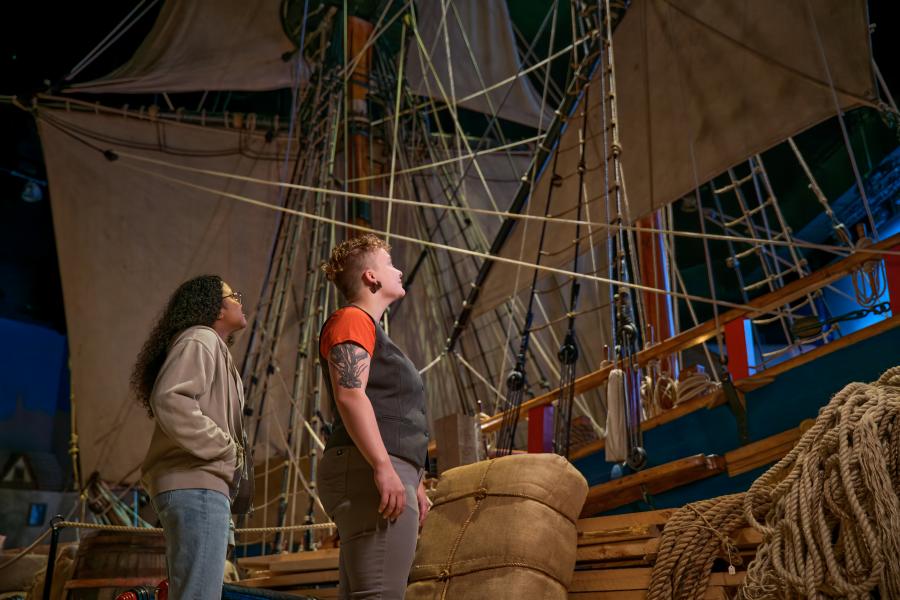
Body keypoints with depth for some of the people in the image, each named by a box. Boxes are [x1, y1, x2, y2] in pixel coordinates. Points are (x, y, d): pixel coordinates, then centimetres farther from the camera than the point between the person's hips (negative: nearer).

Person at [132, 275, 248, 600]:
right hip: (196, 486, -11)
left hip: (197, 485, 11)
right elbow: (170, 402, -20)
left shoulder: (212, 348, 26)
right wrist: (228, 449, -14)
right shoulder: (199, 339, -4)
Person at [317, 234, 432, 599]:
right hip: (370, 473, -10)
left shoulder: (371, 330, 29)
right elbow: (349, 395, -16)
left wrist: (414, 481, 24)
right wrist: (384, 467, -24)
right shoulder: (352, 319, -1)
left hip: (387, 477, 10)